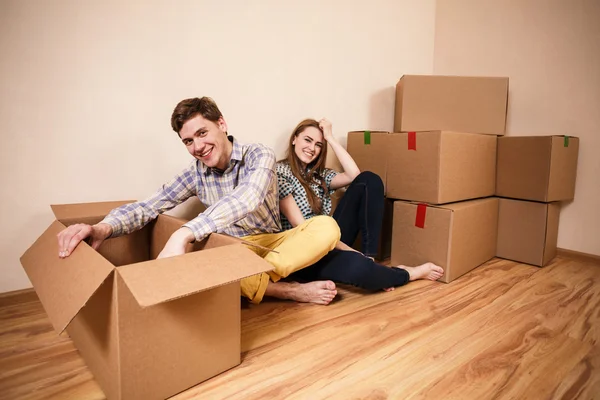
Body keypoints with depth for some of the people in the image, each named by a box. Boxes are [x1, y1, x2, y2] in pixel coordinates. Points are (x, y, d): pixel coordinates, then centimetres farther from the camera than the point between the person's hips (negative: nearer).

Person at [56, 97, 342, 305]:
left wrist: (183, 234, -47)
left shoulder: (259, 156, -13)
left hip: (272, 243, -2)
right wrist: (104, 227, -29)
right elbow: (147, 206, -6)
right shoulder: (195, 174, 1)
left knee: (326, 228, -30)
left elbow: (246, 199, -34)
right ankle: (291, 291, -24)